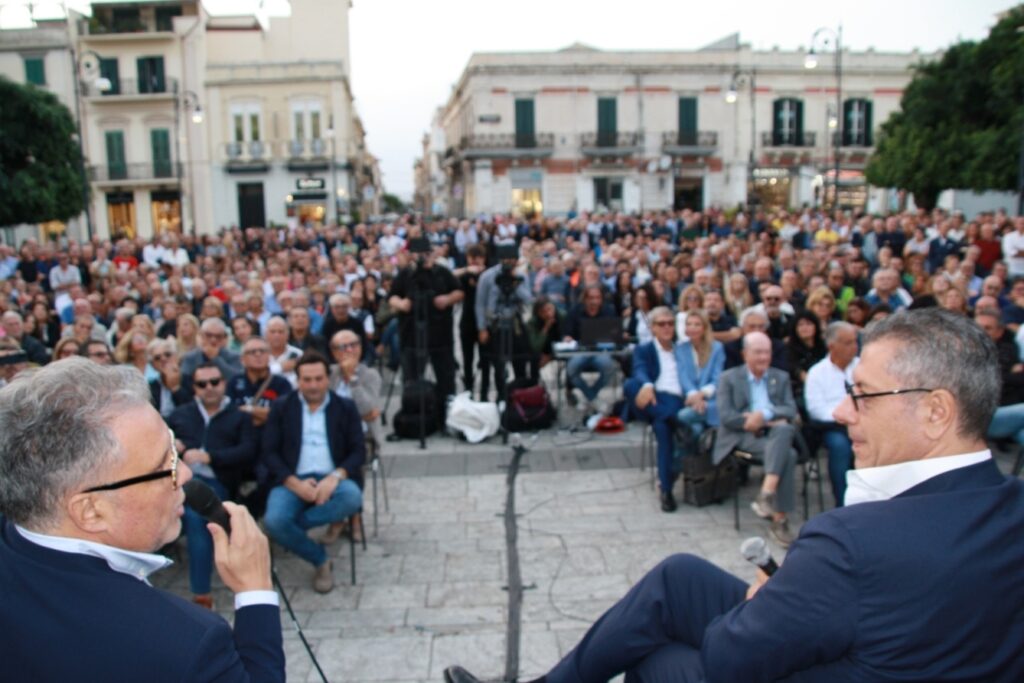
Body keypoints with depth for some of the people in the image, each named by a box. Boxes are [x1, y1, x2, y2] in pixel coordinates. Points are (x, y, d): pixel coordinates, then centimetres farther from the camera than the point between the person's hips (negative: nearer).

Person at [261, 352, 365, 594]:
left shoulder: (346, 407, 10)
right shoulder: (281, 407, 10)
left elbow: (359, 451, 4)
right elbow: (268, 453, 3)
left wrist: (335, 477, -17)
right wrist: (295, 484, -14)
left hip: (332, 479, 0)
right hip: (293, 481, 0)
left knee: (352, 497, -34)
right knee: (274, 521, -29)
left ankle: (294, 524, -11)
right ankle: (321, 560, -3)